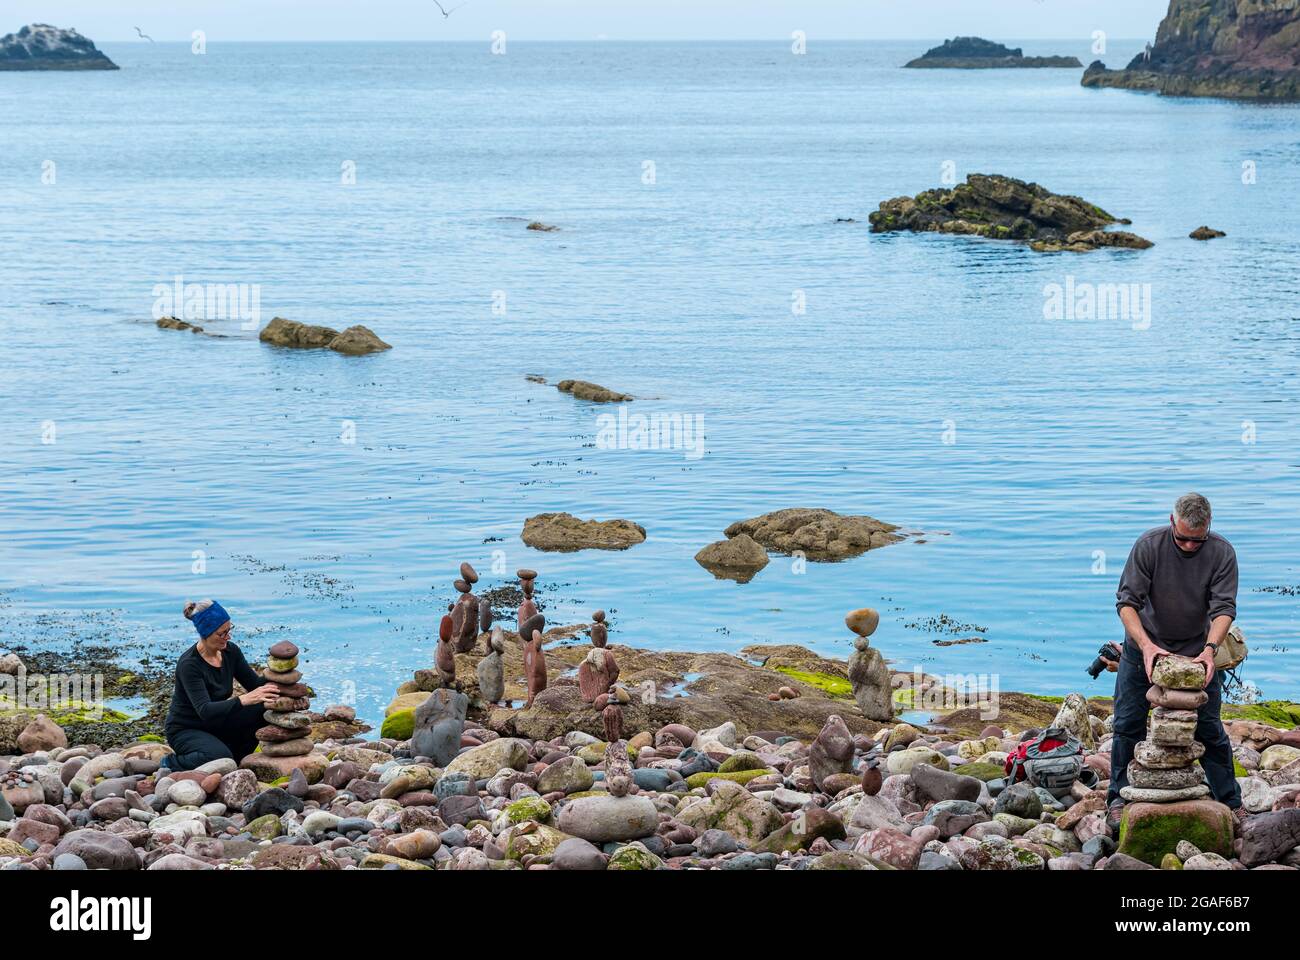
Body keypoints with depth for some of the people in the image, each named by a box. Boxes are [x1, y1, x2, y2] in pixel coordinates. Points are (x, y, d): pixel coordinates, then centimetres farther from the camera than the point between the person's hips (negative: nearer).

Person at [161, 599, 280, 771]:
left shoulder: (230, 652, -6)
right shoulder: (189, 664, -27)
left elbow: (255, 684, -1)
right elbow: (205, 710, -36)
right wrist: (244, 700, -49)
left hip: (215, 725, 7)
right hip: (185, 730, -7)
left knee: (263, 710, -15)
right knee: (220, 757, -36)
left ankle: (234, 756, 1)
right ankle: (173, 763, -8)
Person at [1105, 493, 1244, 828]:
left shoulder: (1222, 553, -15)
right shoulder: (1149, 545, -19)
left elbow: (1224, 607, -19)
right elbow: (1126, 600, -21)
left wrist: (1209, 648, -36)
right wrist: (1146, 644, -35)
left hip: (1197, 650, 0)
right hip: (1144, 645, 0)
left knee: (1208, 728, 0)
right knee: (1128, 724, 0)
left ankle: (1230, 803, 11)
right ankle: (1119, 798, 13)